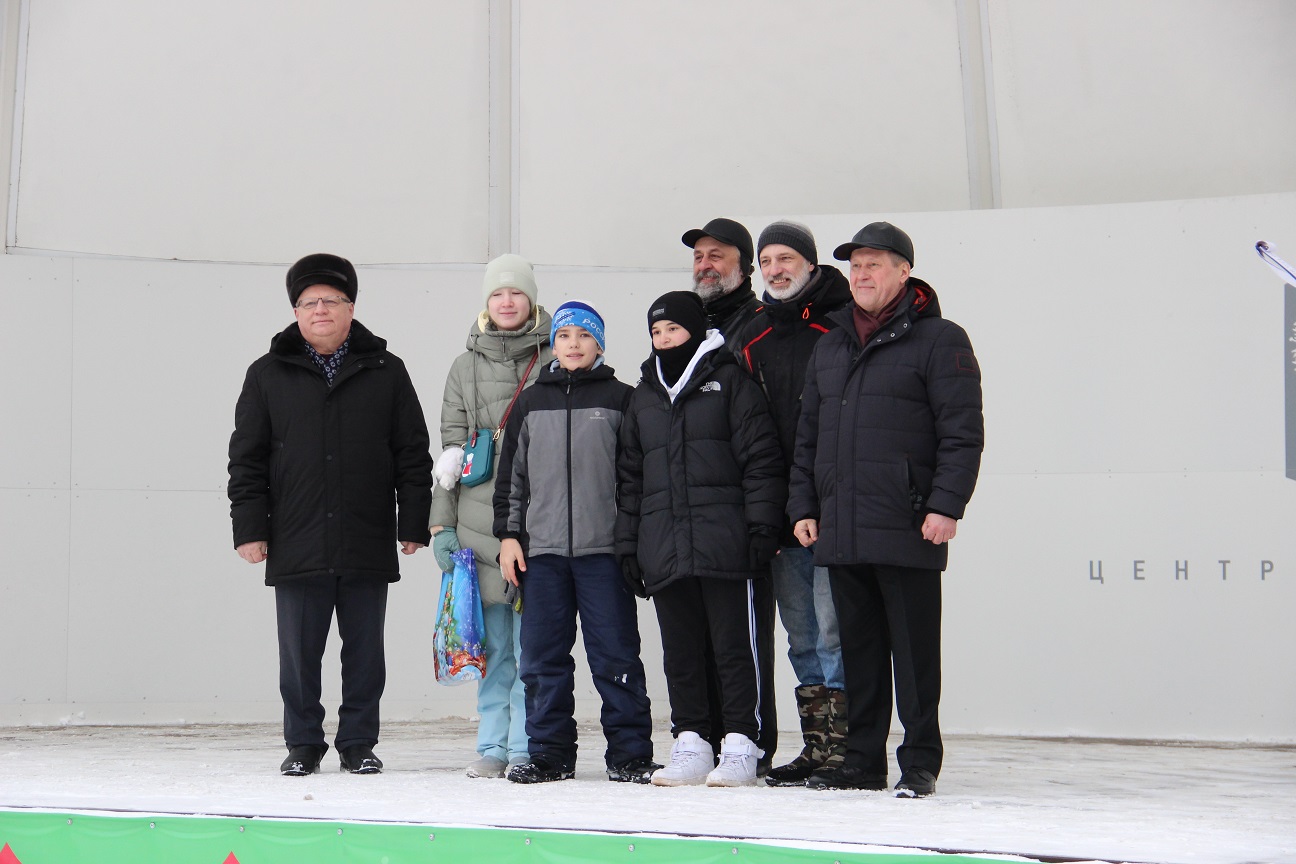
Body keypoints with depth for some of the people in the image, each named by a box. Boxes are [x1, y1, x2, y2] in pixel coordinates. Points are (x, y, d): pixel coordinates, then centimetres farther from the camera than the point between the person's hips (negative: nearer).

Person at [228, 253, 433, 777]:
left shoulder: (386, 372, 8)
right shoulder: (268, 375, 8)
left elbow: (413, 455, 8)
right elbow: (246, 459, 7)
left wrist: (414, 525, 2)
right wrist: (249, 528, -1)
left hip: (368, 546, 0)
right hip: (296, 549, 0)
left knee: (365, 652, 7)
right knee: (299, 653, 6)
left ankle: (358, 743, 19)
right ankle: (303, 744, 19)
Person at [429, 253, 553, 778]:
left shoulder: (554, 362, 6)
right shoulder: (465, 367, 15)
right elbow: (450, 448, 14)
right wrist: (442, 523, 7)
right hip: (480, 519, 3)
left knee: (532, 640, -4)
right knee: (493, 641, 6)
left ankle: (524, 748, 3)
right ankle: (492, 746, 13)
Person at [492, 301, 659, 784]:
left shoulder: (620, 399, 5)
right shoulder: (530, 403, 14)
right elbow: (511, 476, 16)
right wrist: (508, 535, 8)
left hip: (605, 549, -3)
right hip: (541, 549, 3)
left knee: (615, 653, -1)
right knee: (543, 657, 5)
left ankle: (629, 753, 7)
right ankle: (551, 753, 15)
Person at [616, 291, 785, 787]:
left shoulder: (729, 382, 3)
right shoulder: (643, 396, 19)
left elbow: (761, 459, -2)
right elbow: (630, 477, 21)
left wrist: (762, 528, -9)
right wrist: (628, 544, 14)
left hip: (724, 543, -5)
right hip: (663, 550, 5)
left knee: (733, 646, -1)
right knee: (680, 652, 7)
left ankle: (740, 746, 4)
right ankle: (690, 745, 14)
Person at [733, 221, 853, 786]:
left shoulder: (842, 325, -3)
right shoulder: (752, 337, 15)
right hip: (780, 515, 6)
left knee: (833, 628, -7)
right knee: (802, 637, 11)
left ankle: (838, 745, 0)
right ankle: (814, 747, 18)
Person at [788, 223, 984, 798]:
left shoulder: (938, 341, -1)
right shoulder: (830, 346, 18)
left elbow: (962, 433, -7)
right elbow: (808, 434, 20)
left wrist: (946, 505, -14)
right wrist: (803, 505, 12)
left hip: (906, 530, -6)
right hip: (839, 531, 6)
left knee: (914, 650, 0)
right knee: (857, 649, 11)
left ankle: (919, 765, 9)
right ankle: (862, 761, 19)